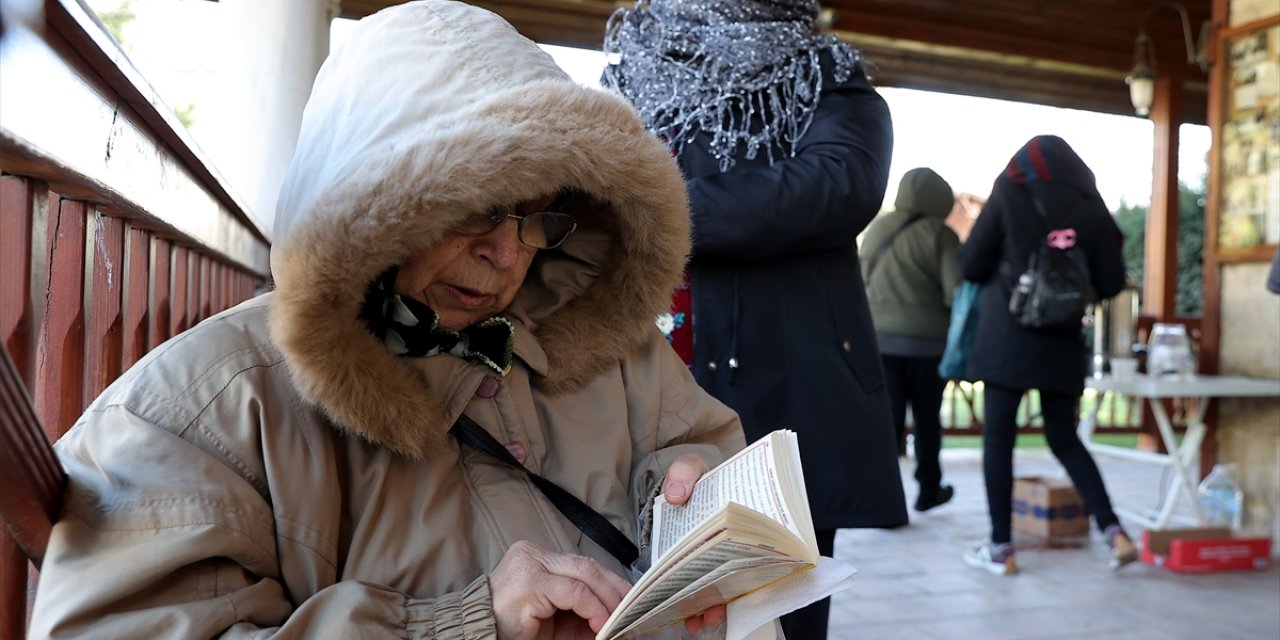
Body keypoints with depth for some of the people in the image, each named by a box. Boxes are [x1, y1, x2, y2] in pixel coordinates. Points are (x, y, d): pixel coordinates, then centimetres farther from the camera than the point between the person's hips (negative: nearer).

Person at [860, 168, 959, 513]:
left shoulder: (876, 228, 9)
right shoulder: (939, 234, -8)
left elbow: (863, 281, 14)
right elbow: (956, 293, -13)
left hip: (879, 337, 3)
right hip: (927, 341, -3)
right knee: (927, 420, 13)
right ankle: (929, 490, 28)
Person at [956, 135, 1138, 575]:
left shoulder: (1009, 195, -2)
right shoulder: (1092, 208, 5)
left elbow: (971, 266, -2)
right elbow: (1111, 283, 4)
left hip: (1008, 336, -3)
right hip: (1064, 342, 4)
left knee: (998, 438, 4)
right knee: (1065, 439, 16)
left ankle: (1000, 549, 7)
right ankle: (1114, 533, 8)